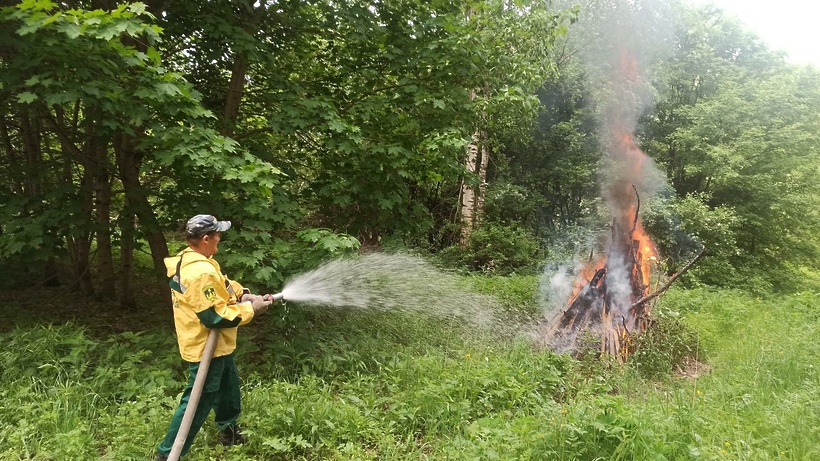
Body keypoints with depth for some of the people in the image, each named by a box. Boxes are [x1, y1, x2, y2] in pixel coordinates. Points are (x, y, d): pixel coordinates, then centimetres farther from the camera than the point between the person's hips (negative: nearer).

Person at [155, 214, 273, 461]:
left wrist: (241, 293, -4)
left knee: (228, 386, 27)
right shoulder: (201, 272, -32)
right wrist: (250, 309, -20)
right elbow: (214, 317, -30)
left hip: (214, 345, 11)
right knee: (198, 402, 3)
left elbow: (219, 285, 13)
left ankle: (228, 430, 47)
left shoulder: (188, 259, 2)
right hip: (206, 347, -11)